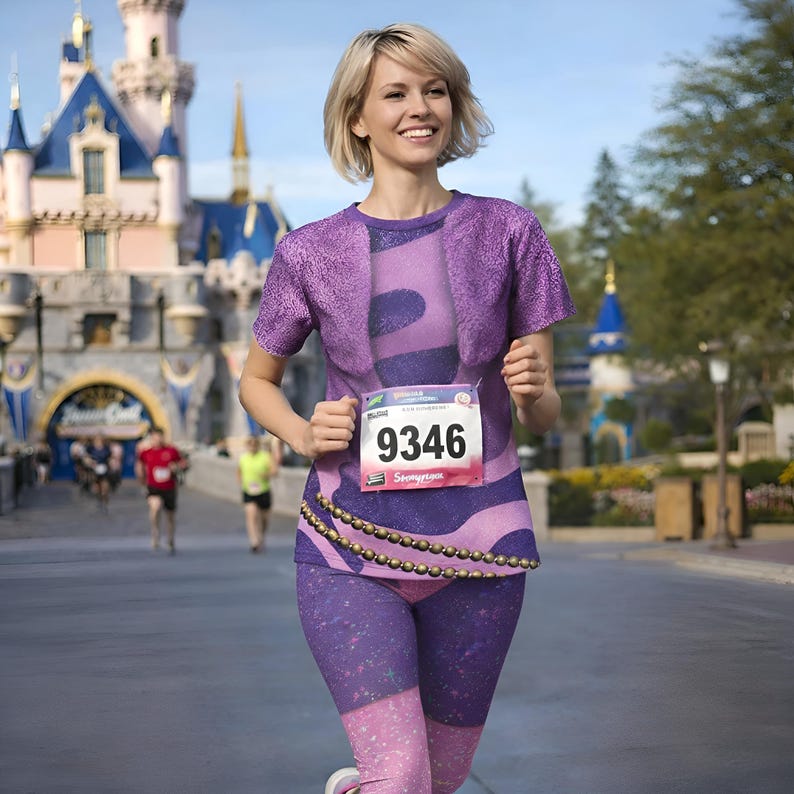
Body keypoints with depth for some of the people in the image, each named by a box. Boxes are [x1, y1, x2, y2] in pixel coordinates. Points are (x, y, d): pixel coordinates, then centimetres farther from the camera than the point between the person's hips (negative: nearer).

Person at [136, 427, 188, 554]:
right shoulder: (145, 452, -3)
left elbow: (184, 462, 6)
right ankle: (155, 536, -17)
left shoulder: (171, 450, -6)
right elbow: (140, 464, 17)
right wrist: (142, 479, 12)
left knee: (171, 516, 14)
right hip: (153, 488, -1)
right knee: (155, 506, -32)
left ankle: (171, 543, 35)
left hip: (169, 489, 1)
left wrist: (177, 467, -14)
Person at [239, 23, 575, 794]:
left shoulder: (506, 232, 1)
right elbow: (256, 381, 14)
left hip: (478, 544, 2)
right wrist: (304, 435, -6)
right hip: (350, 546, -2)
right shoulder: (310, 252, 0)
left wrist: (533, 390, -17)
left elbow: (544, 413, 6)